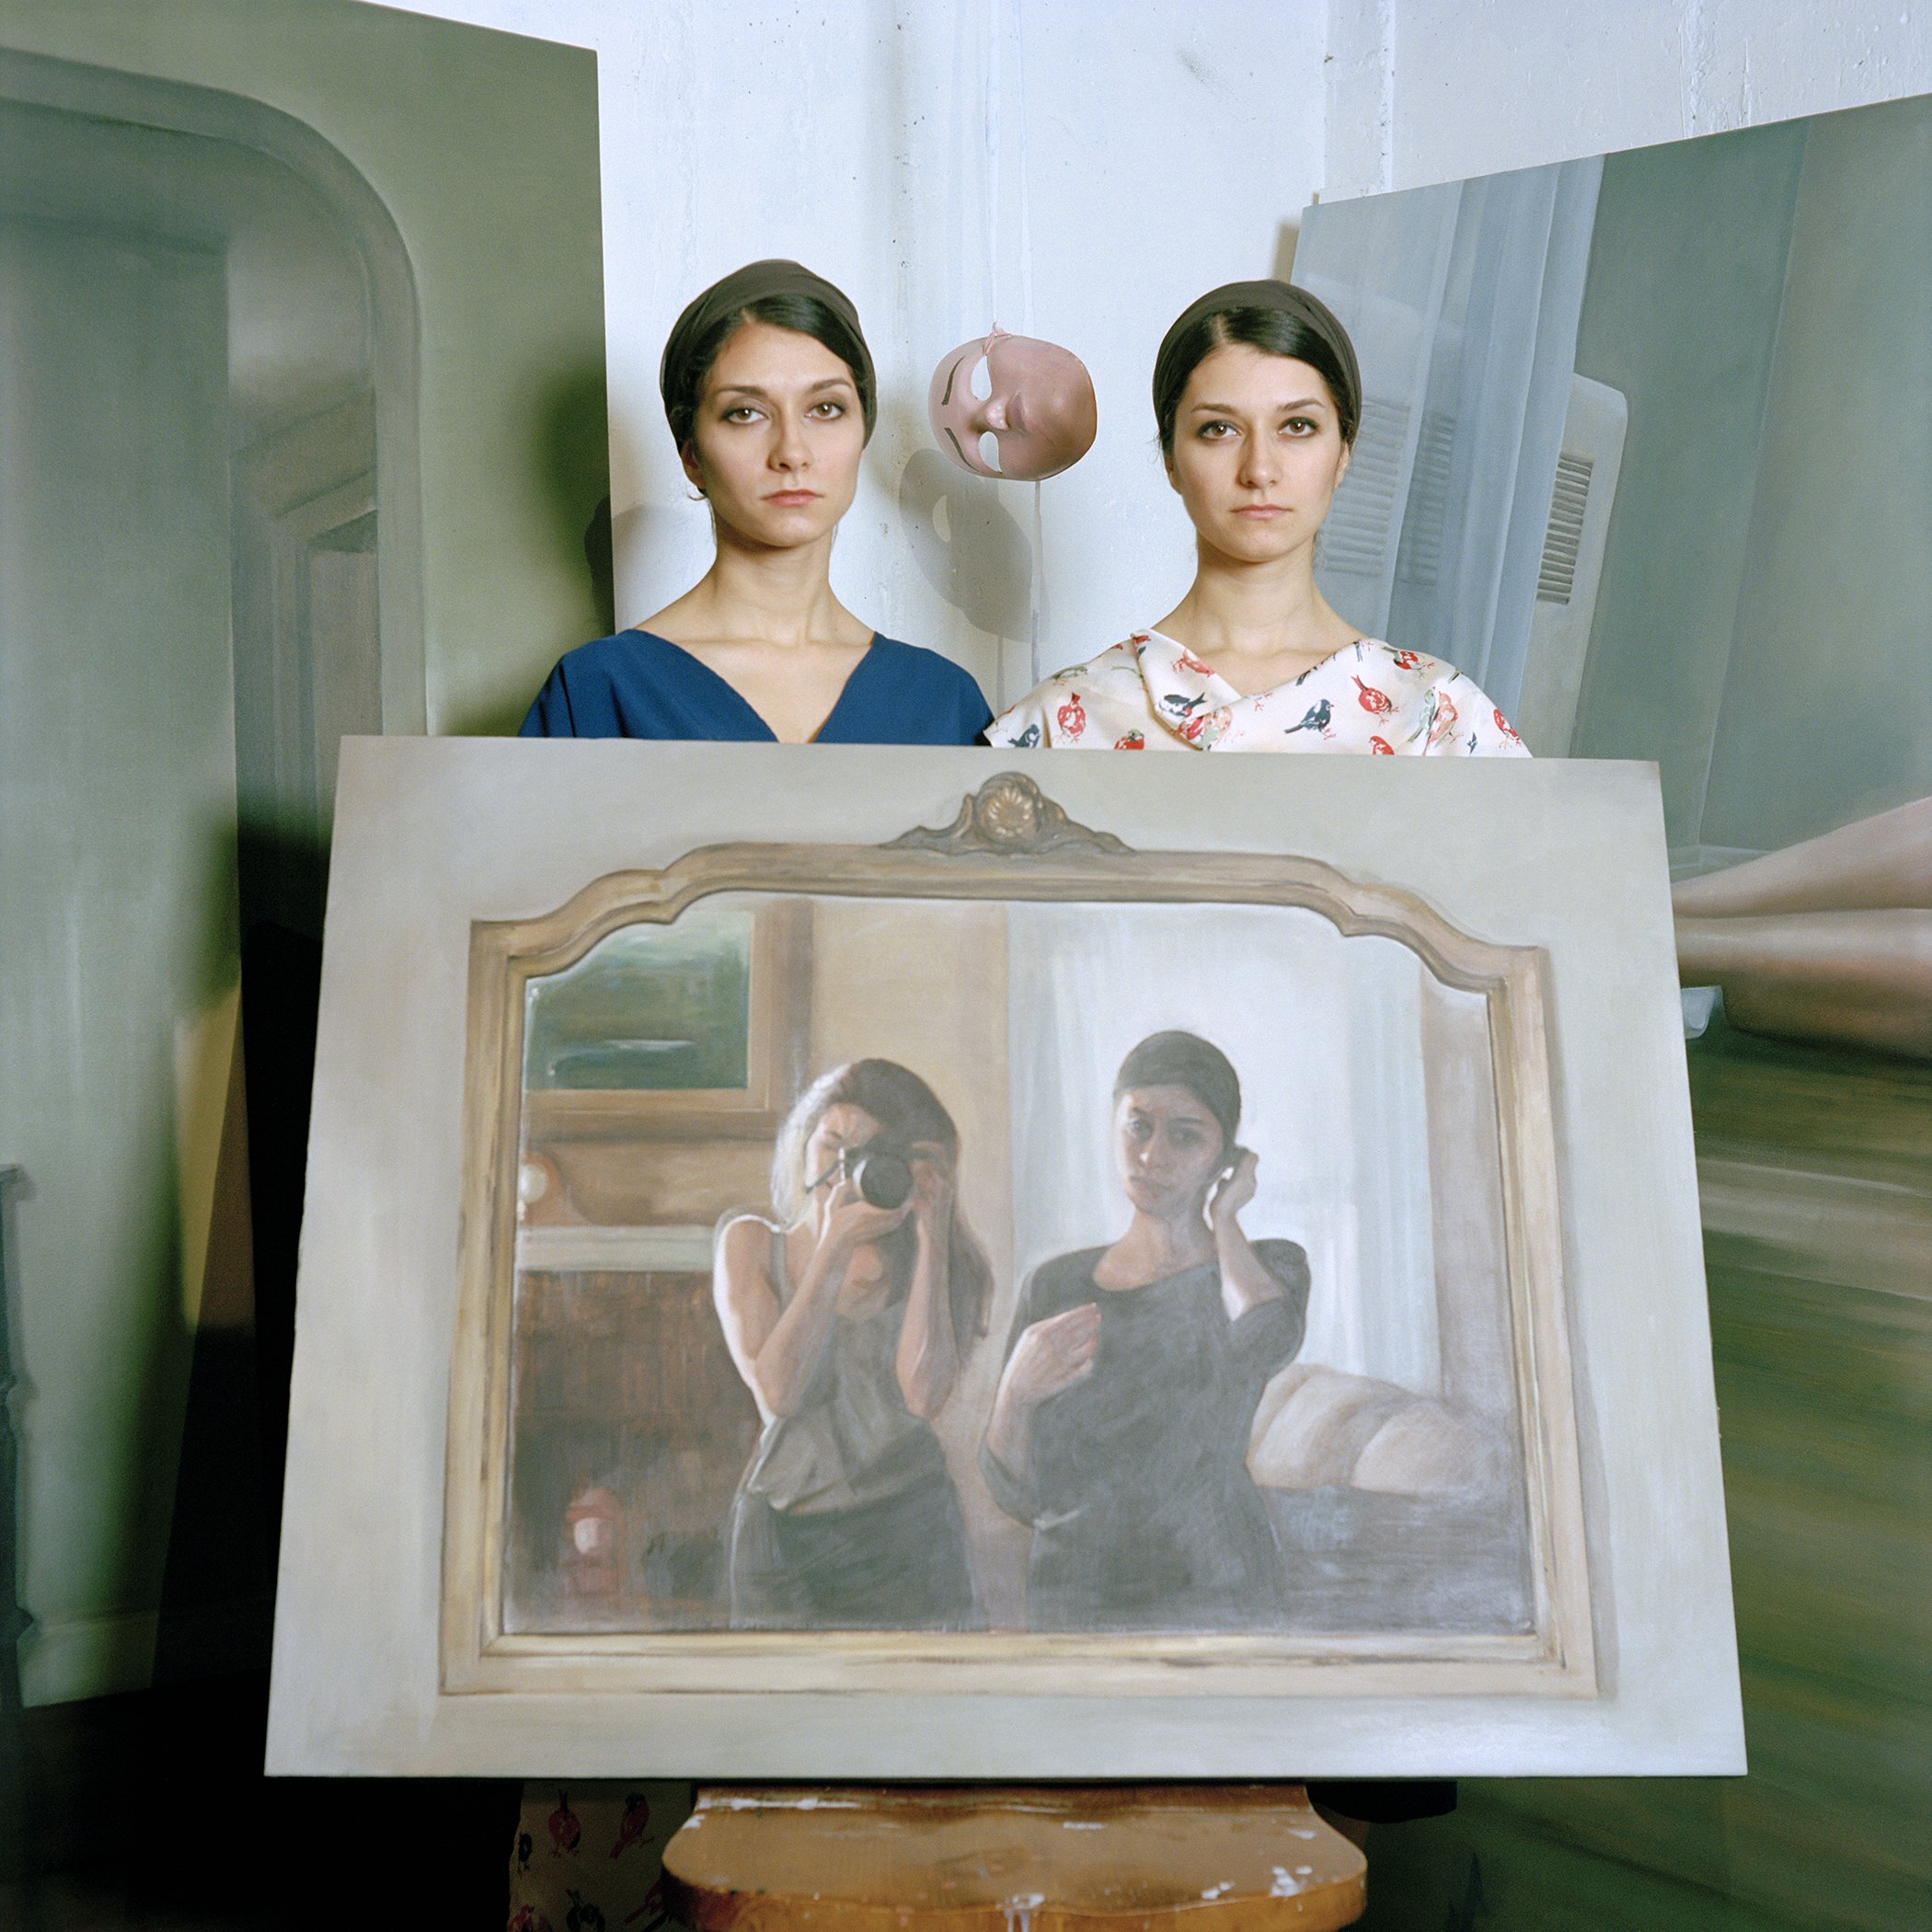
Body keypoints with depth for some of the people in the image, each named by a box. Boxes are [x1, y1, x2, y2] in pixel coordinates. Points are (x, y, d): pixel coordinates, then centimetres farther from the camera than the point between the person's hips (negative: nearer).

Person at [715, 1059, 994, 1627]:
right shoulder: (751, 1243, 6)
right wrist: (836, 1246, -13)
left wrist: (931, 1235, -11)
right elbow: (776, 1392, -10)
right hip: (783, 1537, 0)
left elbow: (924, 1397, -14)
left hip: (906, 1538, 0)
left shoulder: (921, 1260, 4)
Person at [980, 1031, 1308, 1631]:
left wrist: (1223, 1218, -4)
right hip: (1068, 1598, 2)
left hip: (1215, 1596, -1)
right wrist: (1016, 1396, -15)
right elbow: (1020, 1496, 5)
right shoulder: (1056, 1285, 8)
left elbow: (1267, 1339, -22)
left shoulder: (1269, 1268, 4)